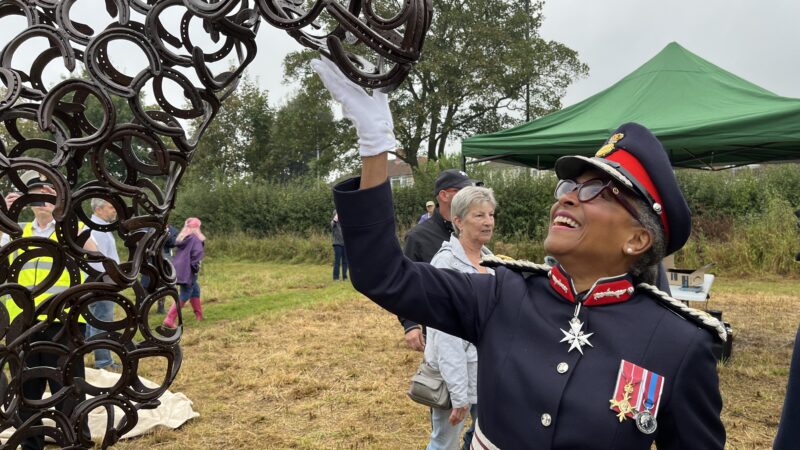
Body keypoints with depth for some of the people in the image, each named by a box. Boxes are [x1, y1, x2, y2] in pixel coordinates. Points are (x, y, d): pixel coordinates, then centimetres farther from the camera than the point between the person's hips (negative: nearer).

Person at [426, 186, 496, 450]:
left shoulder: (489, 259, 6)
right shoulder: (447, 262, -17)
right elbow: (446, 332, -20)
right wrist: (458, 393, -20)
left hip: (489, 371, 7)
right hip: (456, 370, -7)